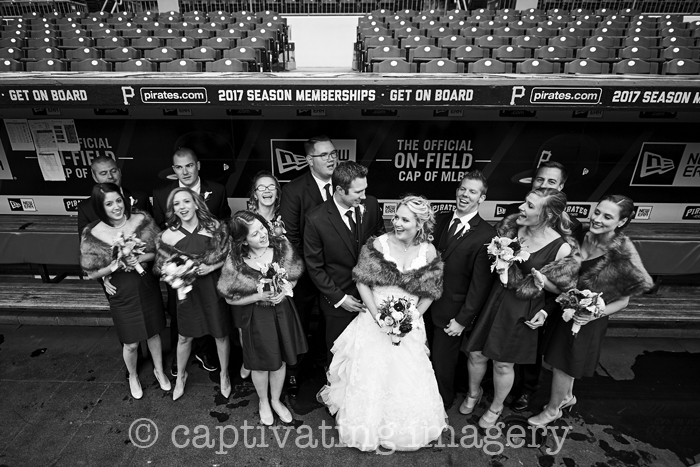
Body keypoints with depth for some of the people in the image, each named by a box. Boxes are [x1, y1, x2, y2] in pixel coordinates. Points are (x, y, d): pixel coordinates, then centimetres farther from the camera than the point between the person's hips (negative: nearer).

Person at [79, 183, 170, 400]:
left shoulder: (142, 220, -14)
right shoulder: (92, 235, -16)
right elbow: (91, 273, -7)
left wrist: (141, 258, -22)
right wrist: (113, 267, -25)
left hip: (148, 287, 1)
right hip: (121, 294, -1)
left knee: (154, 333, 20)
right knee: (131, 343, 14)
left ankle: (159, 370, 46)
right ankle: (133, 377, 45)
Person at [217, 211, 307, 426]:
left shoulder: (282, 246, -15)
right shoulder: (235, 263, -21)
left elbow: (294, 275, 1)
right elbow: (230, 298, -9)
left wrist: (284, 291, -19)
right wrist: (259, 297, -22)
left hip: (282, 312, 2)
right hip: (256, 317, -2)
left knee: (280, 361, 18)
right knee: (261, 364, 17)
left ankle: (276, 400, 46)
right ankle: (263, 402, 48)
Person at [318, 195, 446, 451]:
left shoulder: (428, 252, -7)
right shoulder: (378, 244, -12)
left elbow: (428, 294, 0)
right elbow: (362, 282, -9)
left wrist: (411, 319, -11)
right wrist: (378, 316, -15)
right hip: (375, 321, -1)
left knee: (408, 379, 7)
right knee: (370, 375, 7)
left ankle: (403, 428, 37)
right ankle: (367, 427, 34)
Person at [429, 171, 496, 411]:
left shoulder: (487, 235, -15)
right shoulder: (441, 220, 2)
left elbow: (480, 283, -14)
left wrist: (463, 320, -12)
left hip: (451, 312, -4)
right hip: (425, 303, 5)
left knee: (442, 363, 14)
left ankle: (442, 403, 43)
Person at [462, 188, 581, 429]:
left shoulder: (562, 248, -19)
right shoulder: (512, 226, -10)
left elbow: (563, 287, -4)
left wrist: (543, 281, -23)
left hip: (521, 310, -3)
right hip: (493, 299, 3)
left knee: (503, 364, 15)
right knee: (476, 354, 15)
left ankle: (496, 407, 46)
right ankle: (474, 393, 48)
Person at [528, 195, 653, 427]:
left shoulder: (623, 255, -22)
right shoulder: (583, 238, -8)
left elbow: (623, 300, -11)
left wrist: (595, 314, -23)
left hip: (586, 320, -5)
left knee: (562, 365, 12)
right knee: (565, 360, 24)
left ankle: (553, 410, 38)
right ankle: (567, 397, 52)